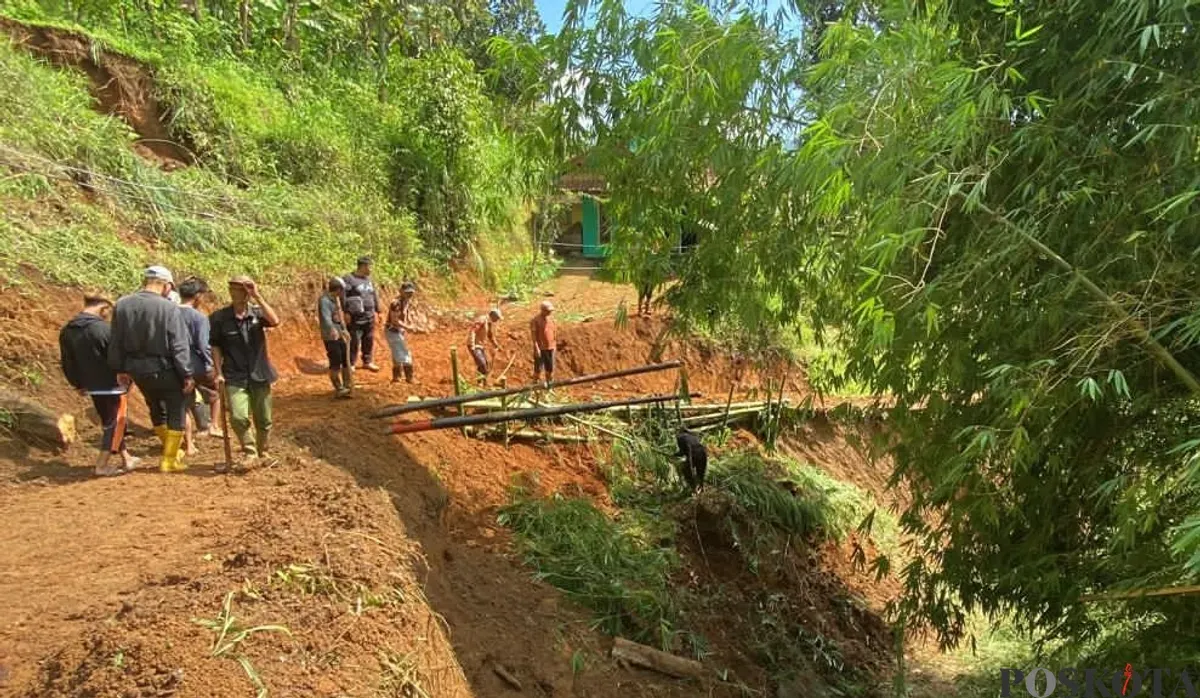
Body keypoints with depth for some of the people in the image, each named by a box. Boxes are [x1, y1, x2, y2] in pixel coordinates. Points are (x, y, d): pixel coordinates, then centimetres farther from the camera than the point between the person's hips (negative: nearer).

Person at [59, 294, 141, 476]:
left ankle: (126, 459, 26)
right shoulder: (103, 329, -20)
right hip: (111, 384, -8)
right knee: (115, 423, 2)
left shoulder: (67, 331, 4)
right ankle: (102, 465, 1)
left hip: (91, 386, 8)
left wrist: (78, 384, 20)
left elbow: (67, 363, 11)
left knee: (109, 422, 17)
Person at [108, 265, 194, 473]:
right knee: (175, 412, 9)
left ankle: (172, 450, 37)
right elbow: (179, 346, -16)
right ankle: (169, 459, 11)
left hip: (136, 369, 6)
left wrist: (120, 369, 17)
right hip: (163, 369, -6)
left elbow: (116, 343, 6)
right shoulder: (169, 308, -17)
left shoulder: (122, 305, -1)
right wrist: (187, 375, -9)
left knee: (156, 408, 24)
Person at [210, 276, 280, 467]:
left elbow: (275, 321, -22)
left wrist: (258, 297, -23)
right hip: (234, 377, -2)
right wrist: (219, 372, -2)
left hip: (259, 375, 2)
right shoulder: (219, 318, -4)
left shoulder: (257, 312, -1)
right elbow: (215, 346, 3)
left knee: (263, 420, 11)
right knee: (238, 417, -18)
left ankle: (264, 453, 33)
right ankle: (249, 452, 5)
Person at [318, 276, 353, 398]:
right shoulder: (324, 300, -17)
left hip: (339, 335, 9)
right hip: (330, 337, -9)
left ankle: (347, 386, 24)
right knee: (335, 363, -5)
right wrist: (332, 329, -51)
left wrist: (344, 329, 33)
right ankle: (339, 389, 3)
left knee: (346, 361, 13)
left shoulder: (335, 299, 11)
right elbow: (326, 317, -34)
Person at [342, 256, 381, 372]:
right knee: (354, 341, -3)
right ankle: (350, 363, 7)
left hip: (369, 316, 7)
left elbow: (374, 295, 21)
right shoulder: (349, 279, -9)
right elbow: (342, 295, -15)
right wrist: (346, 312, -19)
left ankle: (367, 362, 21)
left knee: (369, 340, 10)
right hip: (355, 317, -7)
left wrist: (377, 310, 18)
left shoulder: (368, 279, 14)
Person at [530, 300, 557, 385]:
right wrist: (536, 348, -20)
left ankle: (550, 384, 25)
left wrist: (554, 346, 15)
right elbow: (533, 335, -14)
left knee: (550, 368, 11)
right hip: (540, 349, -6)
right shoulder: (535, 320, -11)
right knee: (538, 368, 2)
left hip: (550, 348, 6)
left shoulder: (551, 319, 8)